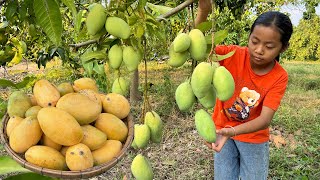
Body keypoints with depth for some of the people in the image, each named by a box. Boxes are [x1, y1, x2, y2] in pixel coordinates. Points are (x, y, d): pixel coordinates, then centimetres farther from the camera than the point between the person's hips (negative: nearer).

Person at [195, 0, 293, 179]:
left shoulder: (279, 77, -18)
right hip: (223, 130, 0)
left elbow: (265, 119, -26)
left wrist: (232, 131, -44)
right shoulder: (234, 55, -18)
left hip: (254, 137, 0)